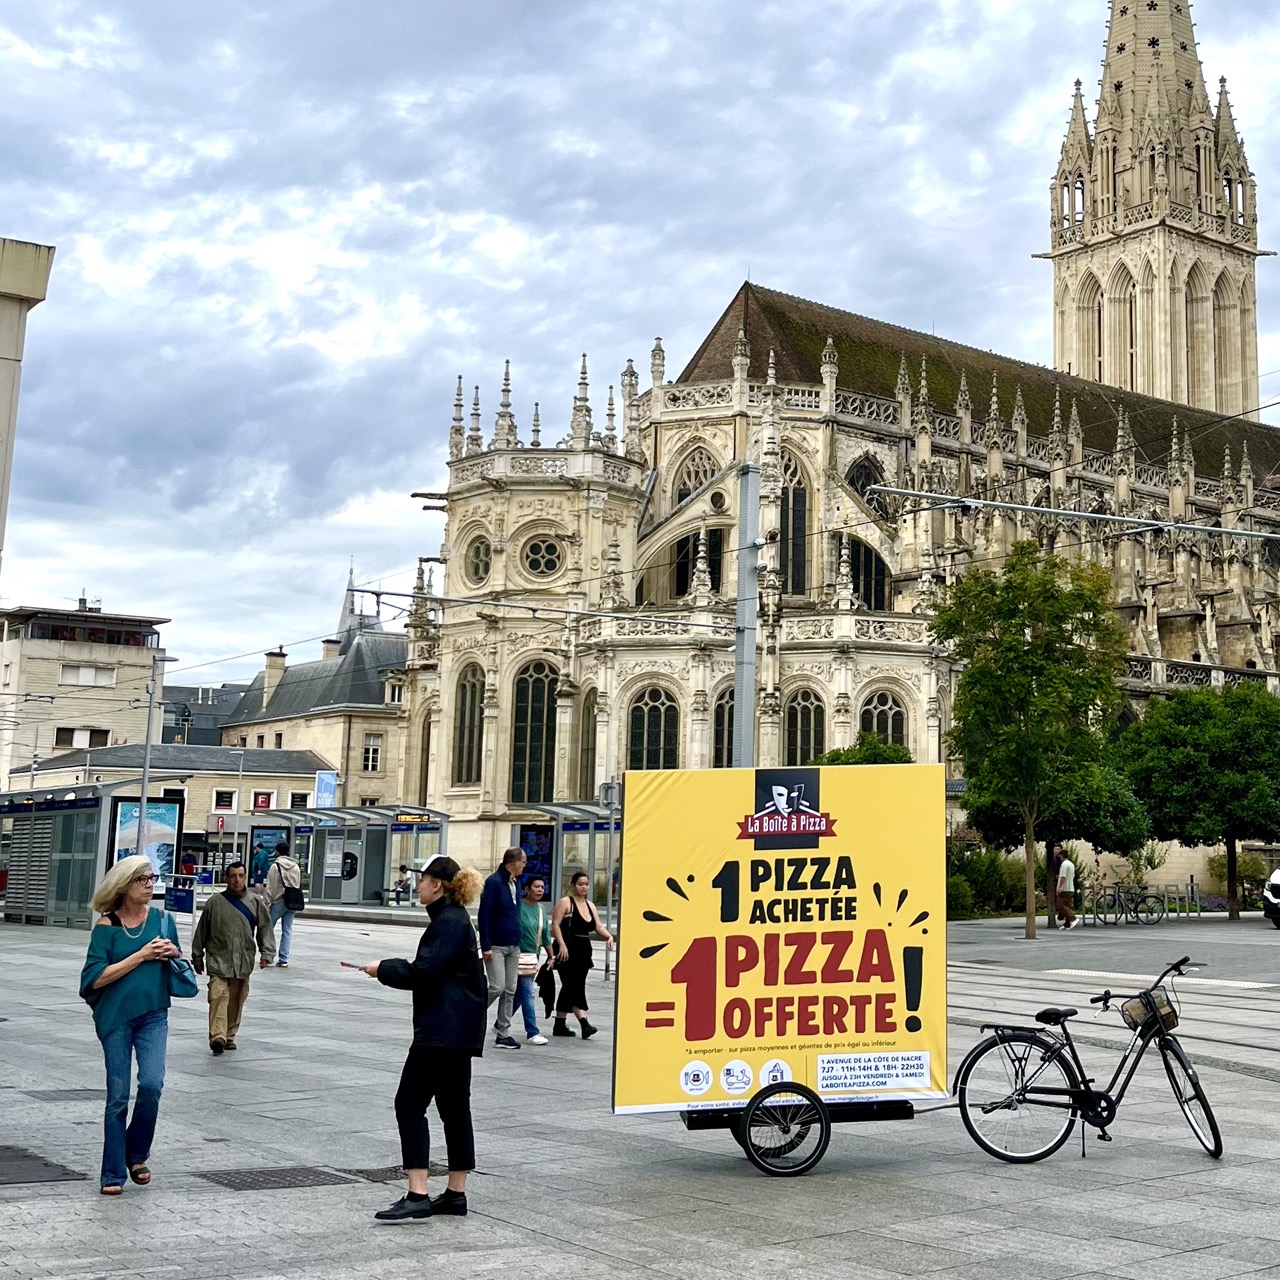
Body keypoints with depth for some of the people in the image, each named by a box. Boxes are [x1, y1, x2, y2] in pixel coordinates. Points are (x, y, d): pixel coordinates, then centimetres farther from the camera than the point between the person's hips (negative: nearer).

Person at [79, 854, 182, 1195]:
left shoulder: (162, 919, 6)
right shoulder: (106, 925, -5)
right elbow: (96, 977, -13)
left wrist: (173, 953, -6)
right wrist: (142, 955, -15)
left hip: (153, 1015, 2)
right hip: (115, 1016, -2)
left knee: (152, 1084, -13)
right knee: (118, 1095, 2)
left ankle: (137, 1155, 11)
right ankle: (113, 1174, 13)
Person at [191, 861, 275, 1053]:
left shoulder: (255, 902, 4)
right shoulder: (215, 902, 1)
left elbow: (265, 929, 6)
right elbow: (202, 931, 8)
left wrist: (267, 953, -5)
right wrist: (197, 957, 12)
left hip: (243, 962, 2)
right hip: (219, 960, -2)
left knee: (236, 1001, 8)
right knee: (218, 996, -16)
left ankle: (229, 1036, 22)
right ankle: (217, 1037, -23)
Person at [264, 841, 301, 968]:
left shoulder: (275, 866, -8)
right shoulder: (296, 867, 8)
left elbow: (270, 887, -9)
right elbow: (299, 885, 9)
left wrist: (267, 902, -5)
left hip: (279, 901, -5)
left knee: (269, 926, 11)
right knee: (287, 930, 6)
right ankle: (283, 959, 4)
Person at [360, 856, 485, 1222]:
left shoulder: (449, 922, -15)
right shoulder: (455, 919, 17)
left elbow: (423, 972, -21)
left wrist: (383, 969, -8)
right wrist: (390, 968, 11)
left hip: (443, 1030, -11)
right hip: (458, 1030, 11)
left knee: (410, 1103, -9)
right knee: (454, 1107, 13)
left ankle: (417, 1196, -11)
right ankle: (456, 1194, 18)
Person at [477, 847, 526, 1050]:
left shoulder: (516, 882, 10)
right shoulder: (494, 882, -14)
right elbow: (484, 915, -16)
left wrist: (518, 940, 11)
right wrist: (486, 946, -19)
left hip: (513, 946, 8)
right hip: (496, 946, -7)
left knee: (510, 991, 6)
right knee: (497, 987, -11)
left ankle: (503, 1033, 11)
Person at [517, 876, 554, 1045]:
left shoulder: (542, 910, 11)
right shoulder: (518, 907, -11)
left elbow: (546, 935, 18)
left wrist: (551, 956, 19)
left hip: (534, 957, 7)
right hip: (520, 956, -7)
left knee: (517, 994, 12)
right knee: (528, 995, -9)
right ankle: (532, 1032, -7)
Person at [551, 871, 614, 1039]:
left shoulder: (590, 905, 16)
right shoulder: (565, 902, -4)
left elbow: (598, 927, 11)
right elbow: (555, 924, -12)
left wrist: (609, 936, -9)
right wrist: (561, 944, -24)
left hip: (583, 952, 8)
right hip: (567, 951, -8)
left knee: (570, 988, 11)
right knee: (575, 987, -13)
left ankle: (560, 1024, 18)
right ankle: (584, 1023, -20)